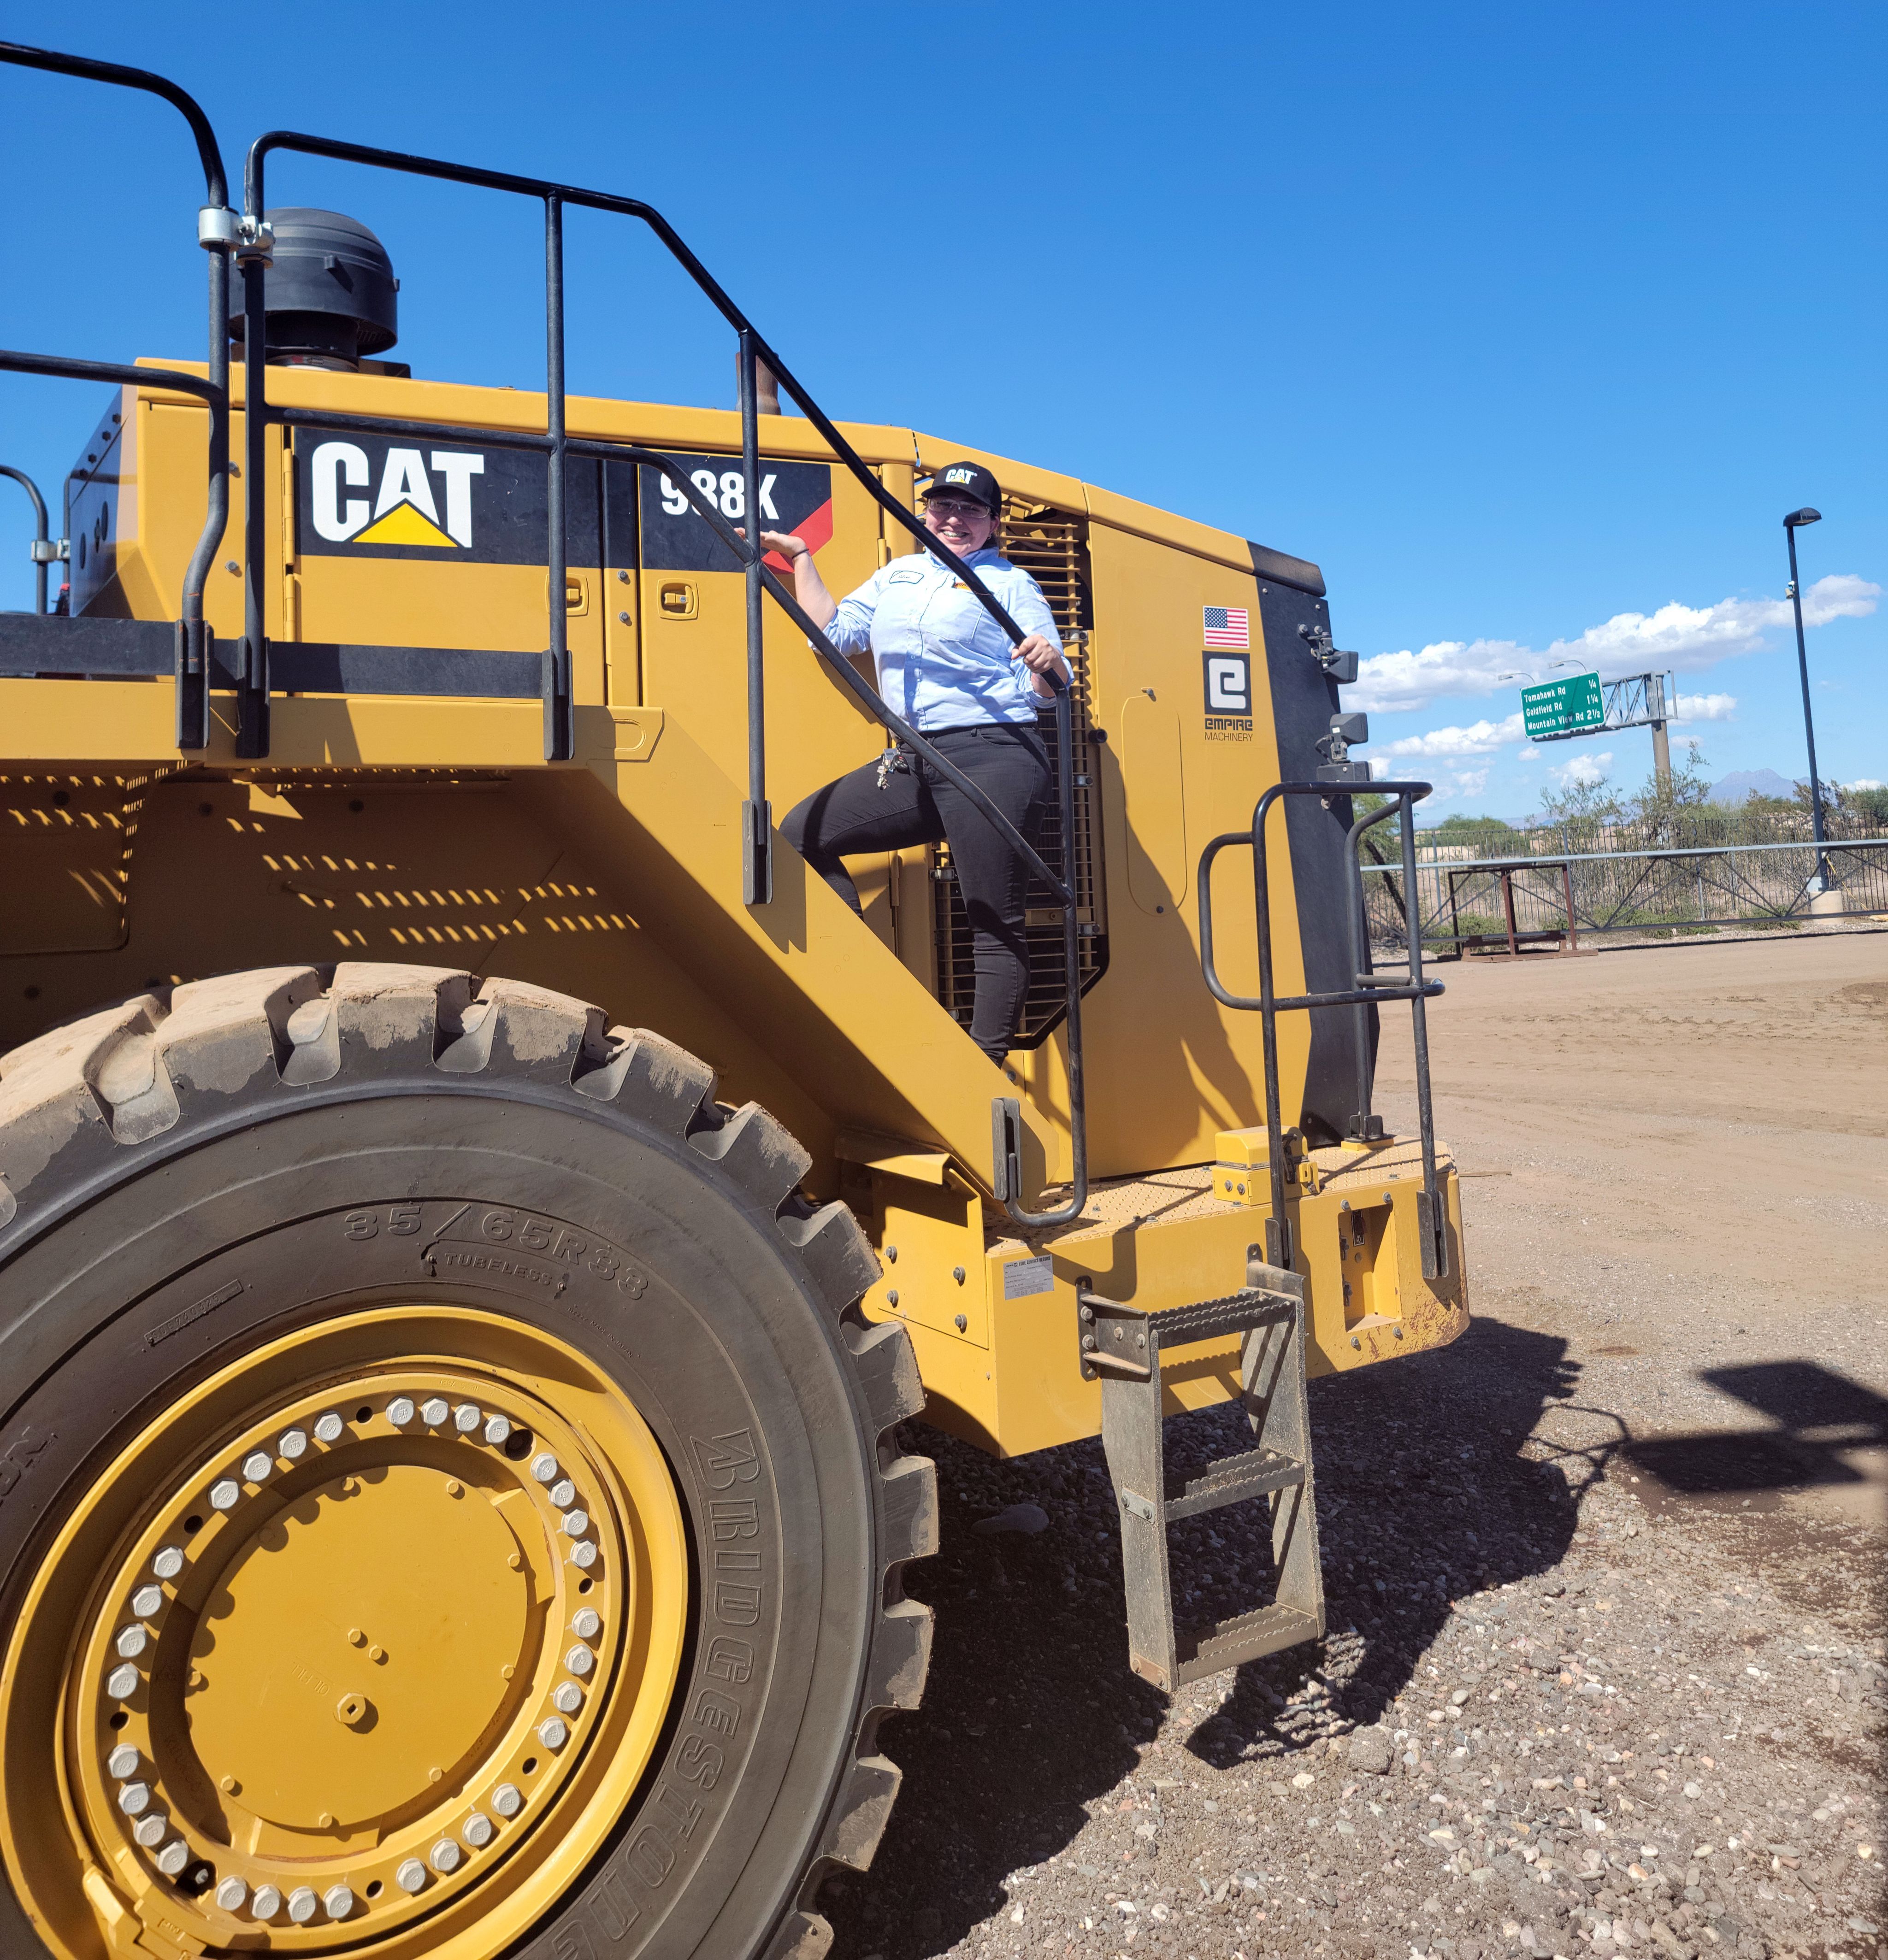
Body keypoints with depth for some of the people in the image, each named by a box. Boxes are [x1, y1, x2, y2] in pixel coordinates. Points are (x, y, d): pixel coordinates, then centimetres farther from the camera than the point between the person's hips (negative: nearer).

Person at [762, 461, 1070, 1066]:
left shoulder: (1009, 583, 5)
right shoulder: (897, 575, 22)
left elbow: (1051, 689, -3)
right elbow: (834, 630, 23)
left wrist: (1048, 663, -26)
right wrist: (800, 558, 22)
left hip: (992, 763, -7)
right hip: (914, 766, 7)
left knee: (994, 923, -7)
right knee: (800, 833, 6)